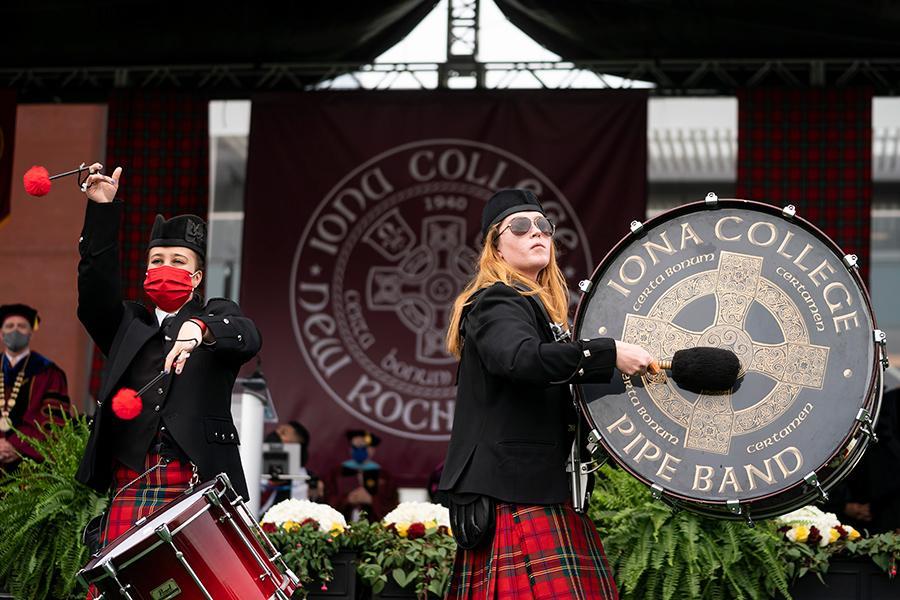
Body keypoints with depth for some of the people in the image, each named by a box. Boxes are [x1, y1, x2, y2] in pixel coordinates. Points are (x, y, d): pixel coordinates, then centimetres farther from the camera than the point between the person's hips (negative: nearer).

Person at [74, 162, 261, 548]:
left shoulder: (217, 316, 13)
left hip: (200, 486, -2)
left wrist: (200, 328, -32)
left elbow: (249, 337, -9)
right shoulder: (127, 324, 20)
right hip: (131, 488, 2)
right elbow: (96, 292, 2)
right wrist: (102, 210, -9)